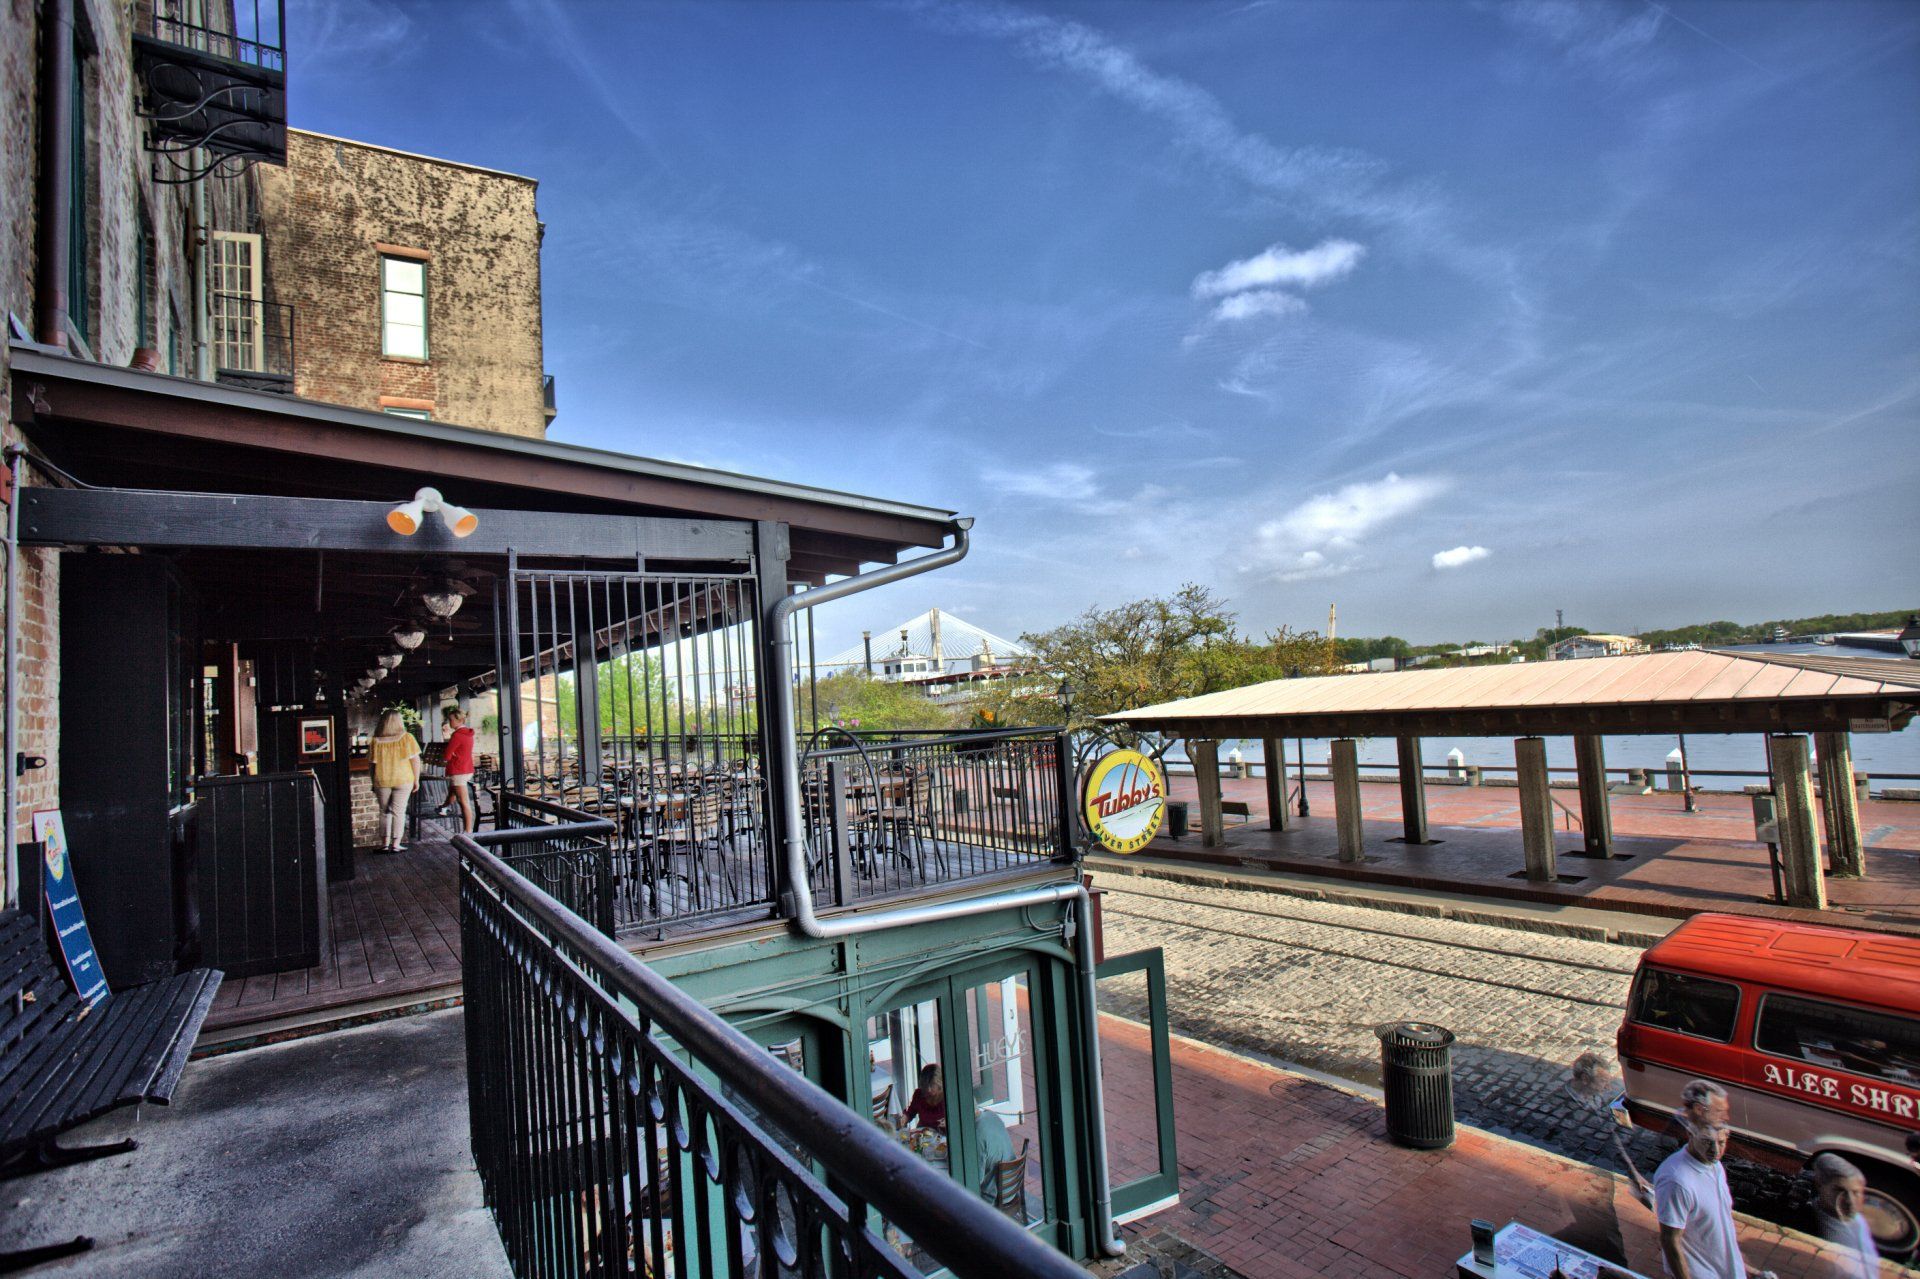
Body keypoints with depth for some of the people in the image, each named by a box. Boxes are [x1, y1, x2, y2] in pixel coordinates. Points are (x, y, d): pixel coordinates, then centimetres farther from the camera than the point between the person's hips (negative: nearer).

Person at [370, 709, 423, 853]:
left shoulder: (376, 741, -4)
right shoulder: (407, 738, -8)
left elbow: (373, 764, 2)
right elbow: (415, 760, -7)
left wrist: (374, 783, 13)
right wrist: (416, 779, 2)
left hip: (382, 781, 2)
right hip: (403, 780, -2)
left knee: (384, 812, 14)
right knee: (398, 812, 5)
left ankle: (385, 843, 16)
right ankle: (396, 844, 5)